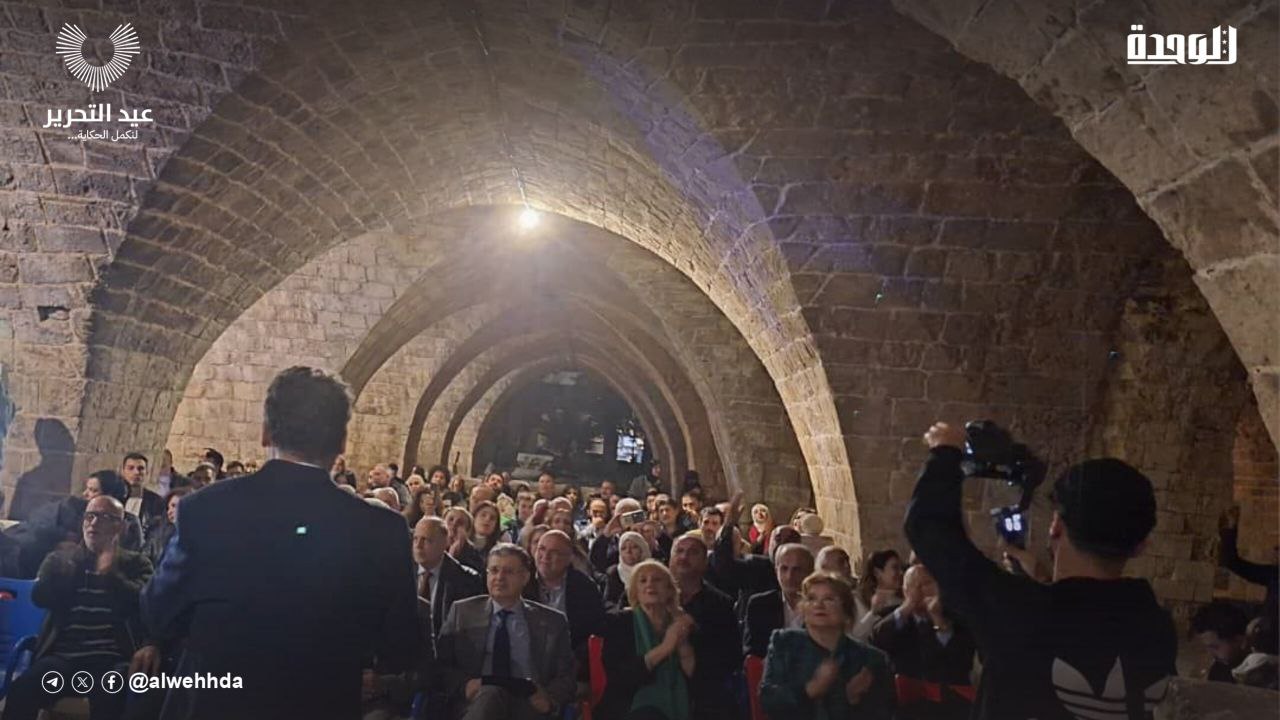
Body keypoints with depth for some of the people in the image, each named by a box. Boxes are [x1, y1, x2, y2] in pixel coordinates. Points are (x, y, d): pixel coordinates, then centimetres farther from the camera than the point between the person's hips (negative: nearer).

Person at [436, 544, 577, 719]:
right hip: (476, 702, 1)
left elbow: (566, 677, 14)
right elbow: (440, 663, 12)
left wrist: (549, 700, -9)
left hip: (527, 705, 0)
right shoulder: (462, 611, 16)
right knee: (490, 693, -37)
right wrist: (464, 684, -9)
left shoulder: (552, 622, 16)